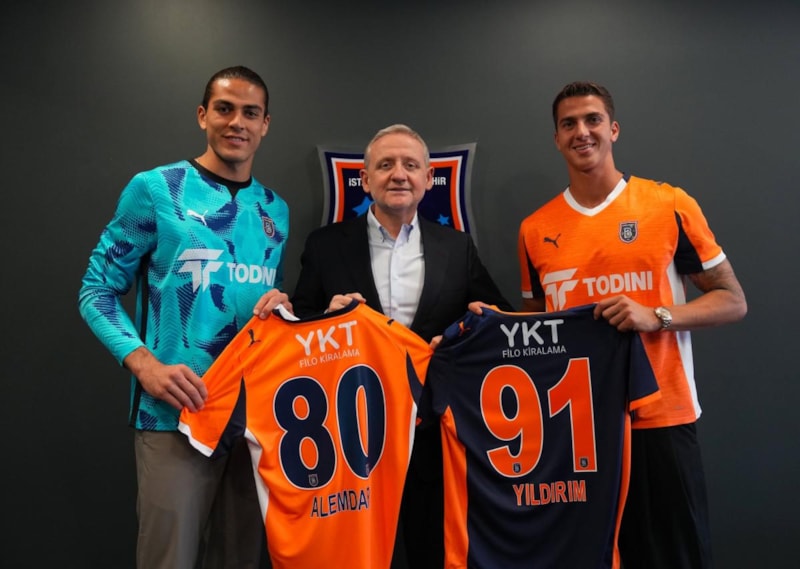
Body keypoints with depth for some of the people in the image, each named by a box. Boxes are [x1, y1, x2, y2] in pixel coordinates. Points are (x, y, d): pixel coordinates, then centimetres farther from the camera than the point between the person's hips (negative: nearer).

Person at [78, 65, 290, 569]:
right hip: (175, 413, -4)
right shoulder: (155, 189, -3)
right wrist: (145, 364, -17)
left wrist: (284, 306, -5)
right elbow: (97, 290, -2)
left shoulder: (276, 210, 11)